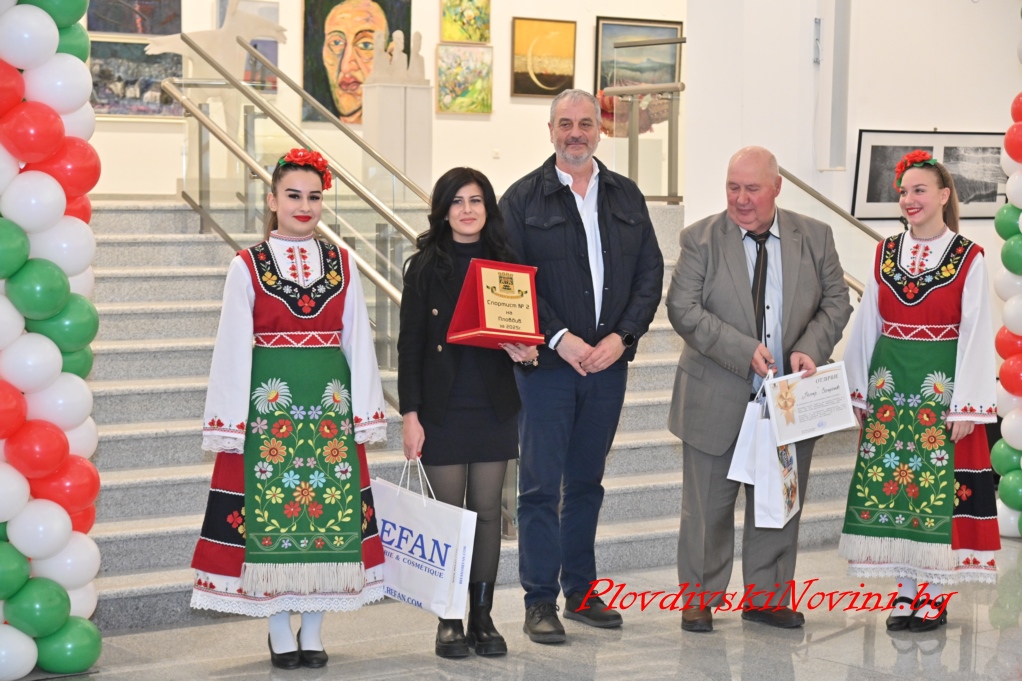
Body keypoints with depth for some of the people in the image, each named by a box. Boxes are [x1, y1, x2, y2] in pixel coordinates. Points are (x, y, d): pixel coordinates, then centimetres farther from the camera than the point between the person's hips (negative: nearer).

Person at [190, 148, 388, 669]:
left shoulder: (341, 265, 8)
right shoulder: (248, 267, 0)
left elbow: (357, 342, 8)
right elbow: (233, 349, -1)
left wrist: (364, 413, 4)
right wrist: (230, 423, -4)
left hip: (331, 406, 3)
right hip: (269, 406, -2)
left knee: (330, 516, 3)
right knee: (270, 515, 0)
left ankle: (312, 632, 15)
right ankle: (281, 635, 12)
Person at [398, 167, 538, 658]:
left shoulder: (506, 265, 7)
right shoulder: (425, 267, -1)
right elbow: (410, 345, -2)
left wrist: (525, 352, -8)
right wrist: (410, 415, -8)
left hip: (494, 408, 3)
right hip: (443, 408, -2)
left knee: (488, 512, 6)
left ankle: (482, 617, 15)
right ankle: (448, 622, 11)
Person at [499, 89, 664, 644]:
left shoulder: (626, 196, 11)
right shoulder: (523, 198, 0)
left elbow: (650, 272, 7)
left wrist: (621, 336, -7)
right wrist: (559, 338, -15)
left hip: (608, 362, 4)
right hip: (547, 363, -4)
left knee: (586, 482, 13)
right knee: (541, 484, -3)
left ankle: (580, 592, 22)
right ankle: (540, 602, 3)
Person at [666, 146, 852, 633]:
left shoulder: (815, 237, 4)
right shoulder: (700, 239, -4)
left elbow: (836, 303, 5)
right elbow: (683, 309, -12)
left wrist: (810, 350, -14)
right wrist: (744, 351, -21)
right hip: (717, 400, -2)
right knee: (708, 506, 5)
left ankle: (767, 597, 24)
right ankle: (700, 599, 19)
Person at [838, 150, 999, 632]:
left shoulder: (968, 258, -3)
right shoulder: (885, 254, 8)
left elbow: (976, 335, -6)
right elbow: (866, 326, 11)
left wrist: (966, 406, -11)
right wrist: (856, 391, 8)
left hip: (942, 388, -4)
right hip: (889, 387, 4)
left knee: (939, 487, 0)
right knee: (890, 484, 5)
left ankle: (933, 594, 9)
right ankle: (907, 592, 14)